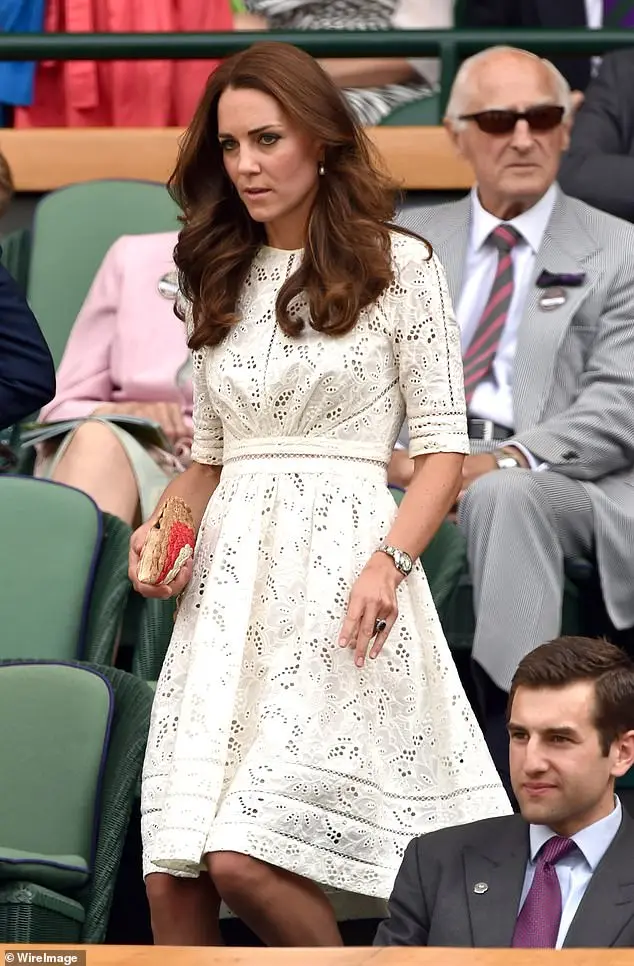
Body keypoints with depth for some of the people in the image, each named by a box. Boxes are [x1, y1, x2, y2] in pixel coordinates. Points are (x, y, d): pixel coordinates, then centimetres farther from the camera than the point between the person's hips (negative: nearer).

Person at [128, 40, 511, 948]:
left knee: (244, 859, -19)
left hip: (341, 565, -5)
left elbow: (443, 447, 0)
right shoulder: (222, 283, 17)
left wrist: (388, 561, -16)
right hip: (229, 580, 5)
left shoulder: (398, 266, 1)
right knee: (171, 875, -6)